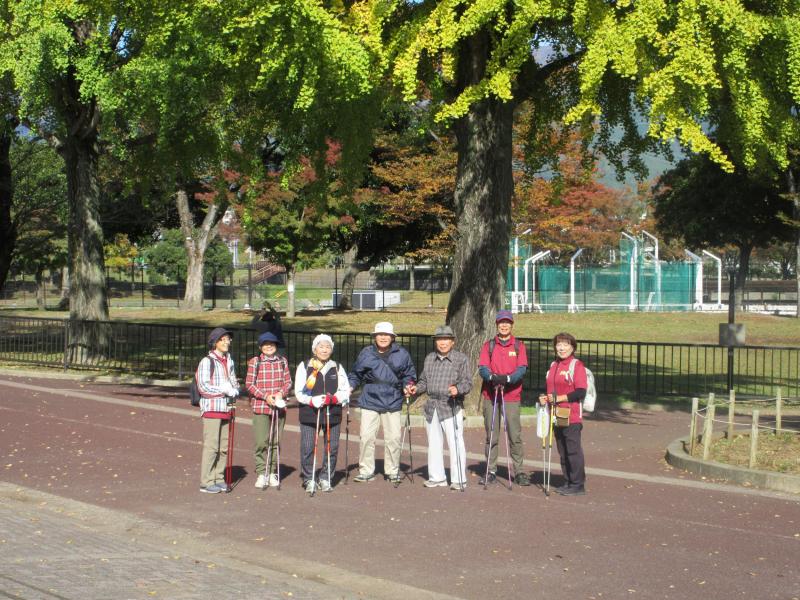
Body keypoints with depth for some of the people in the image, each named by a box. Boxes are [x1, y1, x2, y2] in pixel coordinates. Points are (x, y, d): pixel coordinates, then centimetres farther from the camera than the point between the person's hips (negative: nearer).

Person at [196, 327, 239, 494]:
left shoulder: (229, 361, 14)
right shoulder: (207, 361, -8)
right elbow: (203, 386, -12)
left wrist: (234, 390, 0)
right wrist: (224, 390, -15)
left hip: (226, 408, 7)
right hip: (212, 408, -7)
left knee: (224, 447, 9)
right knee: (211, 446, -8)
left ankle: (219, 479, 18)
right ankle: (206, 482, -4)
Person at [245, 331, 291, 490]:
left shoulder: (282, 361, 8)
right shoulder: (254, 362, -1)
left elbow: (288, 382, 9)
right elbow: (249, 384, -3)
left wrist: (281, 393, -10)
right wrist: (265, 396, -13)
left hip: (279, 407, 3)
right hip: (260, 407, -3)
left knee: (275, 441, 7)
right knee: (261, 441, -6)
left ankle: (272, 473, 16)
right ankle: (261, 473, 2)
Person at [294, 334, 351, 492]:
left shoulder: (337, 368, 13)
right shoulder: (304, 366, 5)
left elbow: (345, 391, 7)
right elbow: (299, 392, 0)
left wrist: (332, 399, -13)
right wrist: (311, 401, -17)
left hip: (332, 414, 2)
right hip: (309, 414, -2)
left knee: (331, 448, 2)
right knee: (307, 448, -4)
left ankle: (326, 479, 17)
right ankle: (309, 479, 10)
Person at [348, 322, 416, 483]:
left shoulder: (402, 354, 3)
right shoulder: (366, 353, 2)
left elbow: (409, 374, 14)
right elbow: (355, 374, 12)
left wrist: (407, 385, -4)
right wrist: (350, 386, -4)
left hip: (393, 402, 0)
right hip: (370, 401, 0)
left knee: (393, 438, 3)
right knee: (366, 437, -5)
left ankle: (392, 471, 18)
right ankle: (366, 471, 6)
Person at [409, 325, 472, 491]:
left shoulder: (461, 359, -1)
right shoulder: (429, 359, 15)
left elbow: (467, 382, -6)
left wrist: (458, 389, -26)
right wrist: (416, 388, 1)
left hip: (452, 407, -5)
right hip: (432, 407, 6)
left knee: (455, 442, -8)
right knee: (434, 443, 11)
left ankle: (458, 479, -3)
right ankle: (437, 477, 21)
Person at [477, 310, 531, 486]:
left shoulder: (519, 346, 8)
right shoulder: (489, 345, 10)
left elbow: (522, 369, -4)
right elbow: (482, 368, 0)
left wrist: (507, 379, -22)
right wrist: (492, 377, -22)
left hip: (512, 397, -1)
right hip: (490, 396, 1)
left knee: (515, 435, -4)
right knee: (491, 436, 4)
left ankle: (518, 472, 2)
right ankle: (491, 471, 10)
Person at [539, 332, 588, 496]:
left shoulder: (577, 365, -8)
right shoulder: (553, 365, 15)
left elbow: (580, 392, -15)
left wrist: (559, 398, -17)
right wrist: (546, 398, 6)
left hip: (572, 417, -8)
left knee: (573, 451, -5)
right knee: (562, 451, 12)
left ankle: (577, 485, 0)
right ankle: (569, 482, 21)